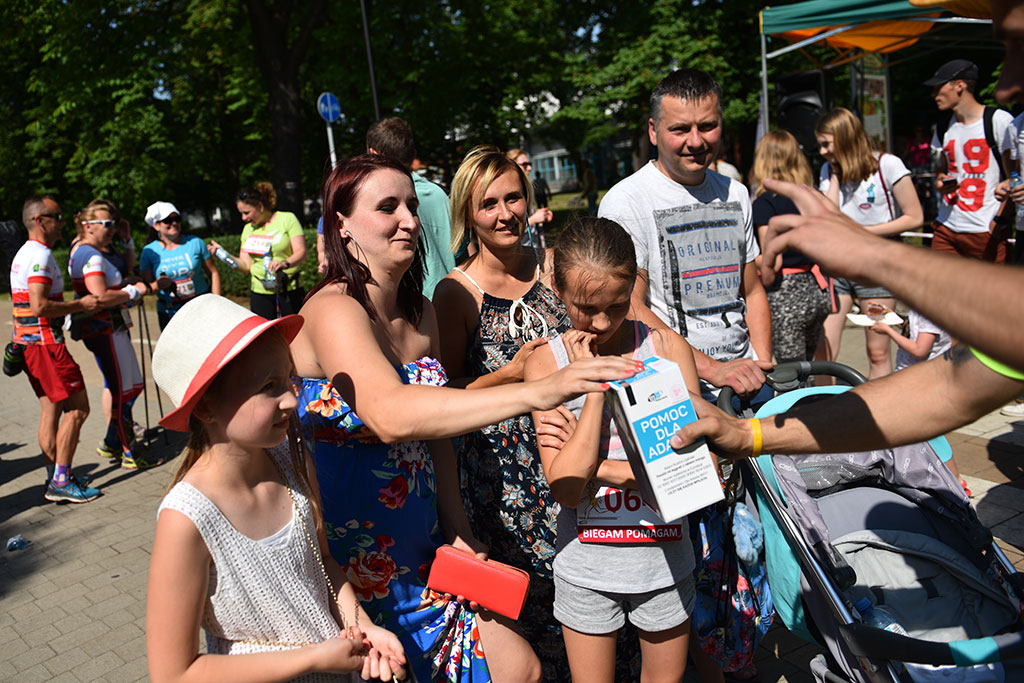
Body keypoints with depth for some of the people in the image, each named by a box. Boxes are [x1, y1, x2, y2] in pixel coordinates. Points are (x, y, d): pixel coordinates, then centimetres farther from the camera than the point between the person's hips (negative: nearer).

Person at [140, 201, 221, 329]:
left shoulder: (195, 242, 2)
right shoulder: (149, 251, 3)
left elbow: (213, 273, 4)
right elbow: (145, 287, 3)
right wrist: (157, 286, -21)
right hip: (169, 313, 1)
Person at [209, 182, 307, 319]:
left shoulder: (287, 218, -1)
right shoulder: (248, 229, 12)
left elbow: (301, 252, -10)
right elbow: (246, 266, 8)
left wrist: (285, 263, -28)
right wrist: (223, 253, -5)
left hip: (289, 291, -3)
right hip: (260, 293, 4)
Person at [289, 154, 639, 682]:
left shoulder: (420, 313, 4)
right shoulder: (333, 310, -20)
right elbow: (391, 415, -38)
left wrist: (458, 531, 2)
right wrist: (538, 391, -44)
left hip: (420, 549, 7)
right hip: (346, 563, -6)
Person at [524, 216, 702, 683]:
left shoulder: (668, 348, -9)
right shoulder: (546, 363, -11)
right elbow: (566, 487, -19)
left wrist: (600, 468, -20)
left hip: (663, 557, 1)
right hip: (587, 567, -1)